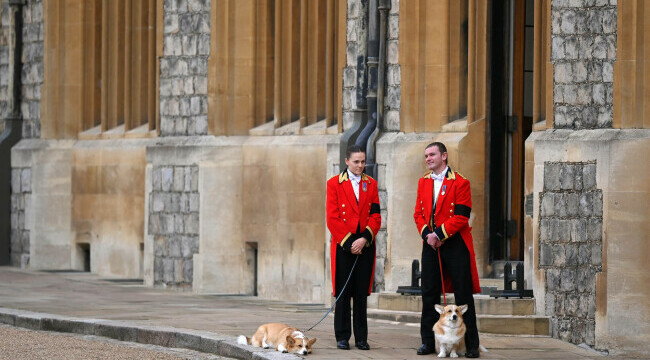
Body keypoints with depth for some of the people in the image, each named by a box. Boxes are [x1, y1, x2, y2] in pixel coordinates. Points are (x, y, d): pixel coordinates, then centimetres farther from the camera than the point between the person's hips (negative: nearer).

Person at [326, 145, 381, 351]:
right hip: (343, 245, -2)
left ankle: (361, 338, 8)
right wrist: (348, 242, -10)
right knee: (343, 293, -1)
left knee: (362, 293, 4)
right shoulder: (334, 183, 1)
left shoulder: (370, 184, 10)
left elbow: (376, 216, 6)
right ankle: (342, 337, 5)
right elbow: (332, 218, -4)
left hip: (365, 245, 2)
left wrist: (365, 239, -9)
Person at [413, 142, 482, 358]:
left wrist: (439, 234, -16)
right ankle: (428, 342, 12)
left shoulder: (460, 183, -6)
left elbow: (461, 217, -12)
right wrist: (427, 234, -7)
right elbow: (419, 213, 10)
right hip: (431, 244, 5)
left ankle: (471, 345, 2)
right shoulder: (423, 182, 12)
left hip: (455, 244, -5)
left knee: (463, 295, -2)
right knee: (429, 294, 5)